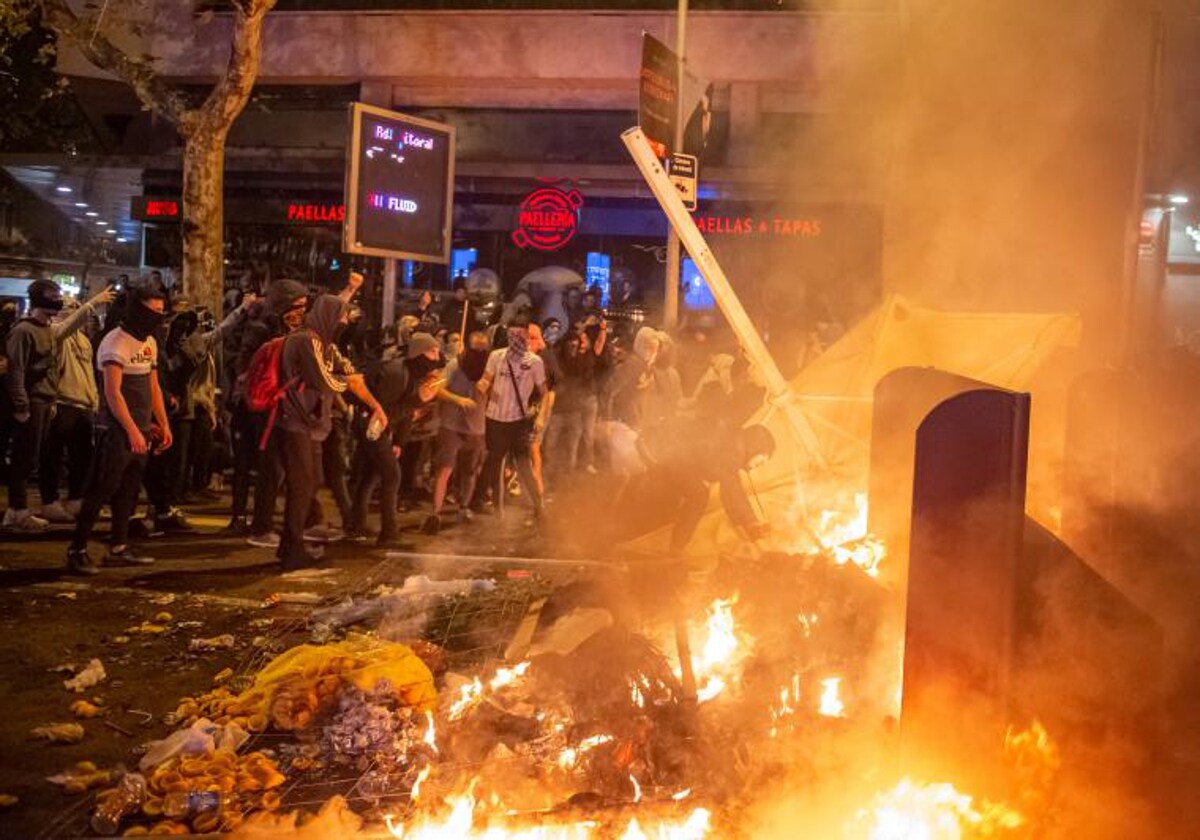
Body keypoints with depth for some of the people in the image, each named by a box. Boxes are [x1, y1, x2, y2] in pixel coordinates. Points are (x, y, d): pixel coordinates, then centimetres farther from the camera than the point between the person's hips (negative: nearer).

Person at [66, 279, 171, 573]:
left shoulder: (150, 342, 13)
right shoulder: (116, 343, -14)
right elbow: (113, 393, -21)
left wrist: (164, 424, 14)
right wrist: (132, 431, -27)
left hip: (141, 431, 8)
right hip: (117, 431, -8)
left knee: (128, 492, 12)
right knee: (100, 491, -5)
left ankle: (118, 548, 19)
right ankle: (77, 550, 1)